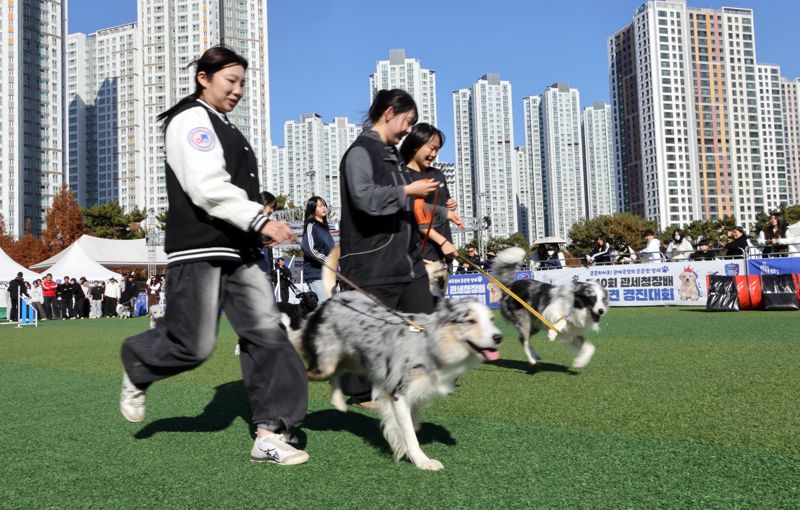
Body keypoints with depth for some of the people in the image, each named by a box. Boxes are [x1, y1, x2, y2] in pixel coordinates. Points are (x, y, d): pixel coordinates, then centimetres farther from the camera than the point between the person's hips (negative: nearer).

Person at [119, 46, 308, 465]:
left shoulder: (222, 128, 24)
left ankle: (269, 434, -2)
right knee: (194, 343, -4)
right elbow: (207, 188, -19)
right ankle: (136, 373, 29)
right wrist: (260, 221, -21)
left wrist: (256, 228, 19)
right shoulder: (192, 120, -6)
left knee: (267, 331, -4)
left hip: (236, 252, 9)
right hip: (199, 251, -9)